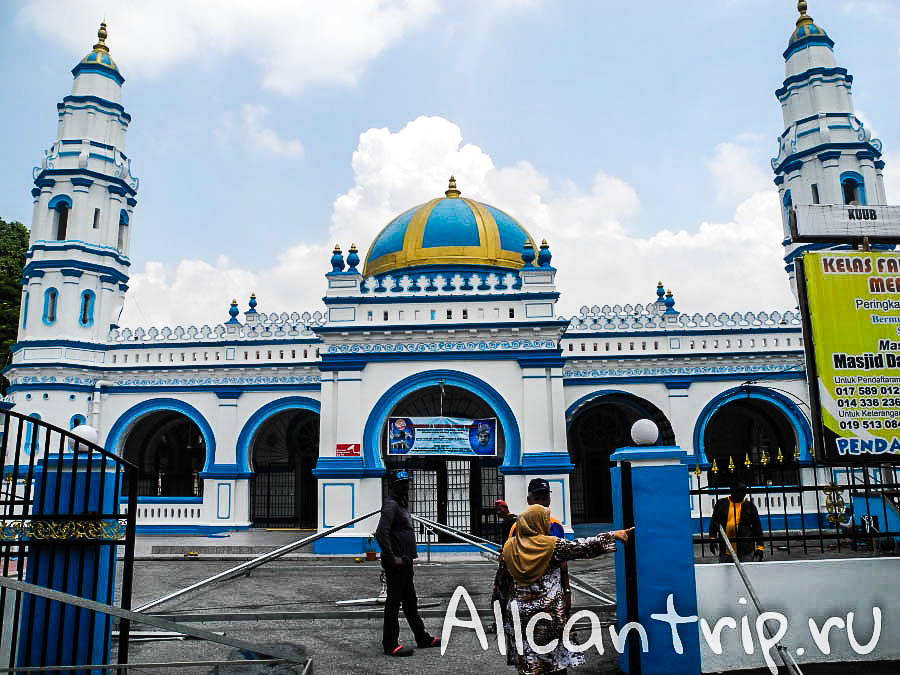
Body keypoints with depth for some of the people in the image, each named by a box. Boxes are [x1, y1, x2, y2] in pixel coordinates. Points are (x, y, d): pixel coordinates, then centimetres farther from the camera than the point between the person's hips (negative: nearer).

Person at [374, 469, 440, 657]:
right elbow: (380, 534, -27)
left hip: (405, 563, 10)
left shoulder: (401, 504, 17)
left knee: (410, 602, 17)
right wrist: (392, 558, -23)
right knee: (393, 603, -2)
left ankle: (423, 638, 27)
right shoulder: (390, 505, -15)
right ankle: (390, 645, 6)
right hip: (396, 564, -10)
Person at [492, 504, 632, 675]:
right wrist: (613, 536, 5)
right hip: (548, 614, -3)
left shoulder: (509, 547, 0)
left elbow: (500, 581, 5)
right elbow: (584, 547, -5)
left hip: (518, 614, 3)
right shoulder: (552, 545, -9)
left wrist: (497, 604, 18)